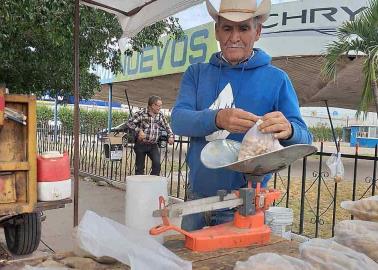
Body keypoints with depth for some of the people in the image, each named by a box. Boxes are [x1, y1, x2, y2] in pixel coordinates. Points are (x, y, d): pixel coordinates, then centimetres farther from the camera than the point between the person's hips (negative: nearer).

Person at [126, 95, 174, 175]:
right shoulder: (141, 113, -10)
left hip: (153, 145, 3)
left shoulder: (160, 115, 5)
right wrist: (139, 130, -23)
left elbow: (166, 126, 14)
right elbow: (129, 123, -13)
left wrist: (171, 136, -1)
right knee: (139, 167, 6)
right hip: (141, 144, -3)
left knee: (157, 164, -13)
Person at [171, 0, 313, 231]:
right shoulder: (197, 73, 3)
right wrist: (217, 118, -32)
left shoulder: (276, 79, -3)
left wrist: (288, 130, -31)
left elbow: (304, 140, -6)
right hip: (197, 195, 3)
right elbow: (178, 121, -12)